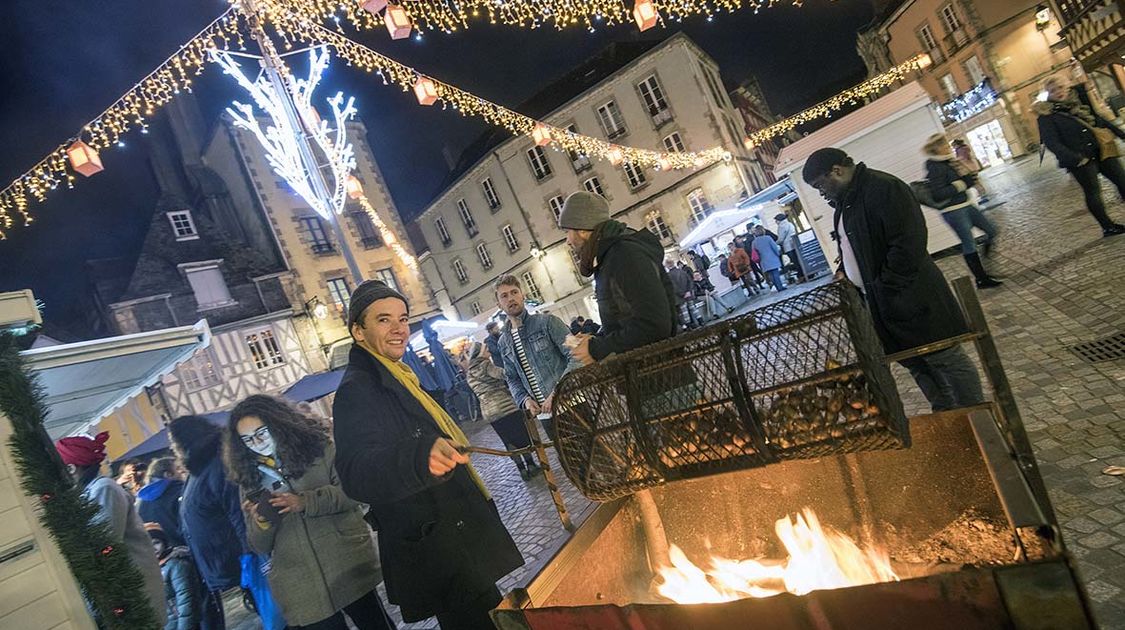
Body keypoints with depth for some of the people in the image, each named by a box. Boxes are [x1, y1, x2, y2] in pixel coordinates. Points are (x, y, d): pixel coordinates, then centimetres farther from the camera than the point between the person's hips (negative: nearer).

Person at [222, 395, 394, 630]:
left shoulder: (318, 448, 1)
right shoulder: (250, 480, 9)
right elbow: (259, 546, 10)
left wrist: (305, 502, -19)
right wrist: (261, 522, -12)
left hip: (349, 567, -2)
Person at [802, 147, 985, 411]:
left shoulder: (884, 188, -18)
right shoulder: (843, 202, 12)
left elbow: (908, 244, -23)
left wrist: (885, 286, -20)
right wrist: (843, 271, 9)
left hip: (908, 297, -9)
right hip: (878, 304, 9)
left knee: (944, 358, 4)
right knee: (915, 364, 17)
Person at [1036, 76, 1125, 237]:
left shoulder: (1078, 101, 11)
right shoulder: (1046, 116, -10)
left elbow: (1099, 120, 21)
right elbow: (1051, 142, -18)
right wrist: (1073, 158, -26)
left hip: (1101, 151, 6)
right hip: (1081, 159, -6)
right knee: (1093, 191, 0)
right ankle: (1108, 227, 13)